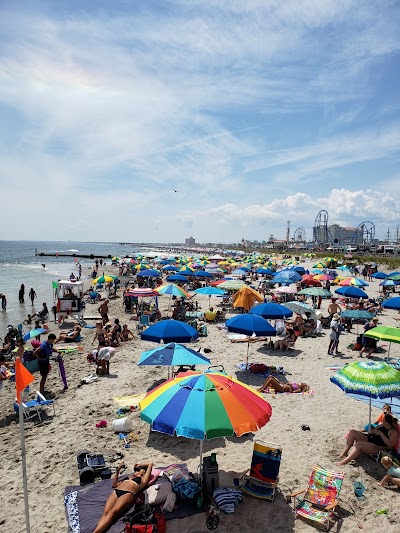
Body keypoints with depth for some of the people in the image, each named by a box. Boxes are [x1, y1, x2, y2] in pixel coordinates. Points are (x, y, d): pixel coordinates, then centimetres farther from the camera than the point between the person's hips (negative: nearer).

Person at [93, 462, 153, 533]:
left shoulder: (143, 480, 24)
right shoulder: (129, 477, 39)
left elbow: (150, 464, 27)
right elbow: (114, 484, 39)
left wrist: (140, 465, 41)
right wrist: (118, 470, 35)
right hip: (115, 492, 5)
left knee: (112, 512, -33)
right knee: (105, 513, -26)